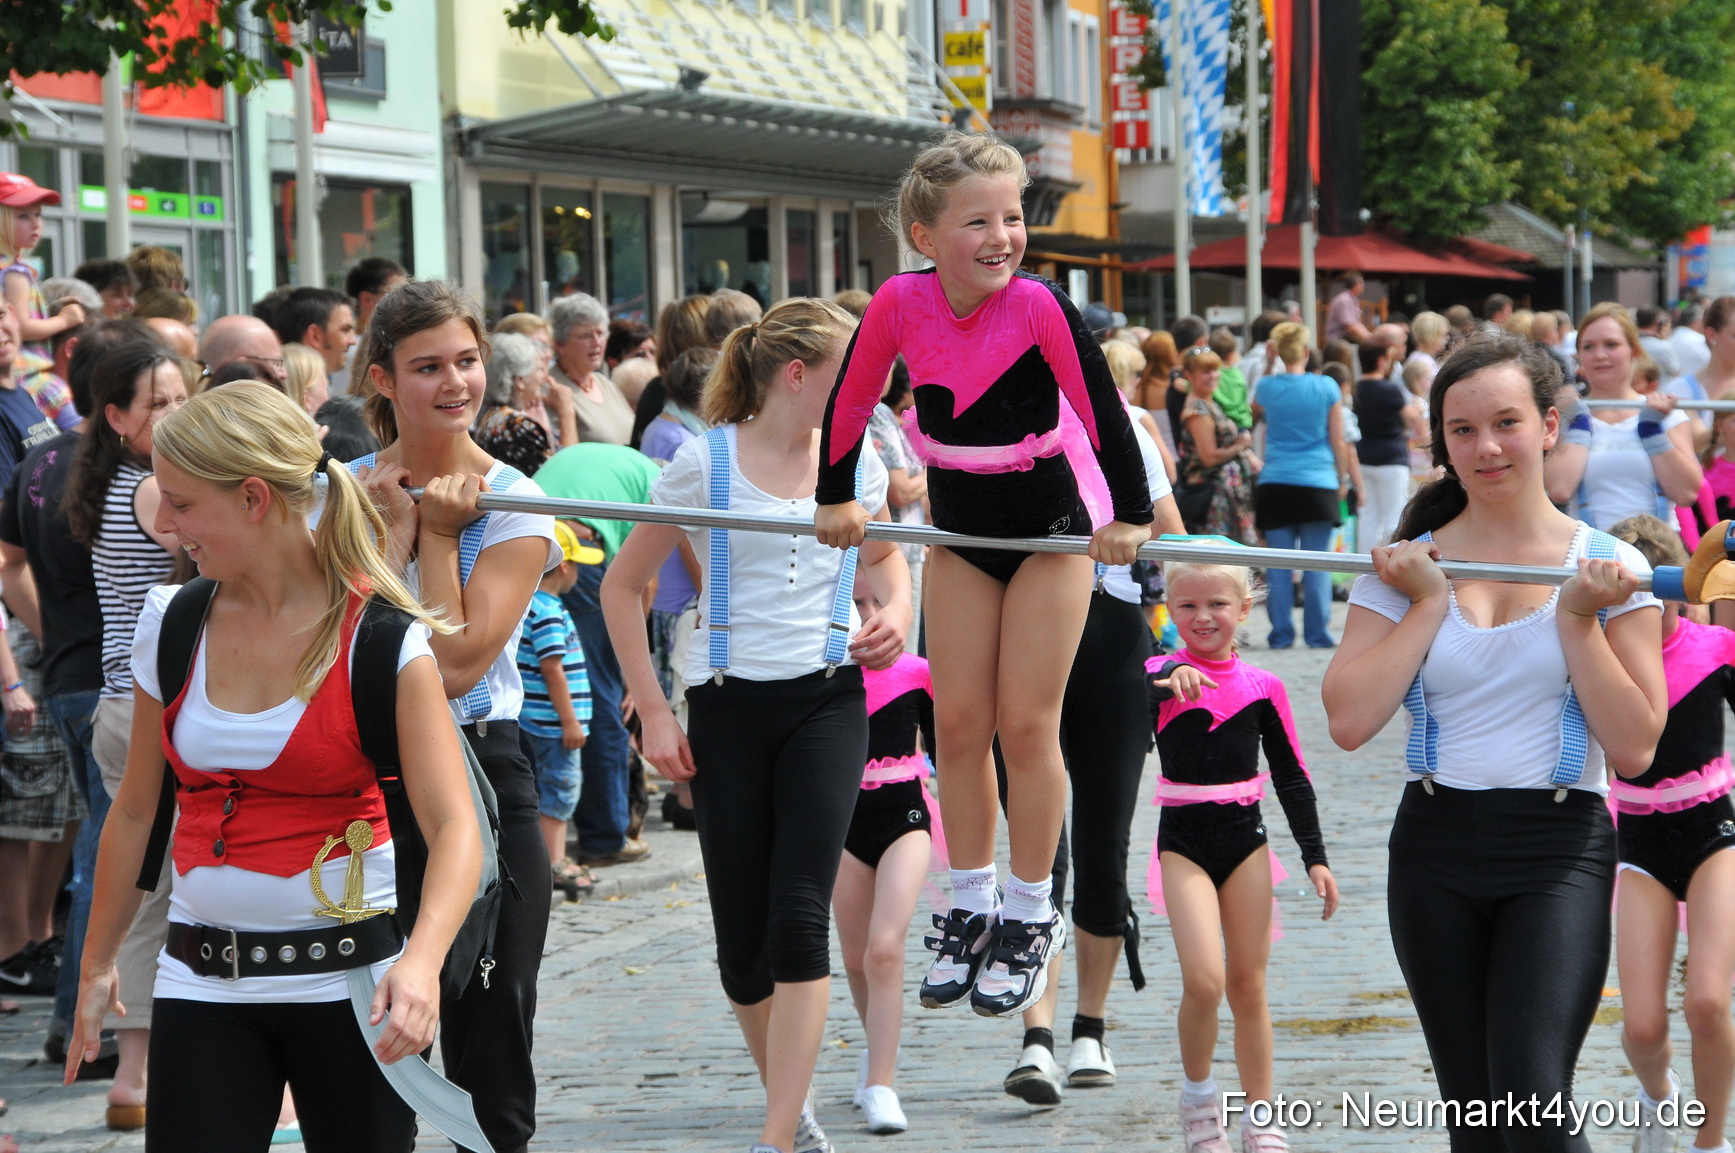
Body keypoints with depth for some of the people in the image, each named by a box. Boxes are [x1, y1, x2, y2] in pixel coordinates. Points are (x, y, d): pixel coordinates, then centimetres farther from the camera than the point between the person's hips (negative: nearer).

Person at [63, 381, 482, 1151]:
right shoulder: (171, 625, 4)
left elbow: (454, 826, -18)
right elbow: (137, 811, 14)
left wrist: (422, 959, -35)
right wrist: (96, 965, 17)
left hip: (349, 978, -3)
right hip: (203, 985, 3)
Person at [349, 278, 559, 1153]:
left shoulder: (512, 505, -5)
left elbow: (455, 663, -15)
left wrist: (439, 534, -11)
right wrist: (393, 526, -12)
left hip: (481, 775, -2)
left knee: (492, 1032, 2)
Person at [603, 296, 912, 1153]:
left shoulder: (857, 461, 4)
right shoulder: (705, 461, -6)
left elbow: (883, 554, 24)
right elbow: (623, 585, 1)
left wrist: (896, 609, 1)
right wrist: (652, 713, -5)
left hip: (827, 701, 1)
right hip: (729, 705, -1)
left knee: (800, 915, -13)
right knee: (742, 936, 2)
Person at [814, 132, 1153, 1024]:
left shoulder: (1037, 305, -26)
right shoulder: (900, 304, -17)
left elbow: (1101, 405, -20)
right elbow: (851, 401, -3)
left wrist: (1129, 515, -17)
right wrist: (836, 498, 6)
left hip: (1053, 526, -3)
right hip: (960, 531, 3)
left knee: (1027, 724, -3)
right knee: (958, 721, 5)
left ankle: (1031, 916, 12)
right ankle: (970, 907, 19)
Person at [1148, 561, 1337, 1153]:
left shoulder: (1262, 687, 2)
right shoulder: (1161, 676, -4)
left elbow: (1292, 777, 9)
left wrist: (1315, 856, 7)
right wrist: (1165, 686, -46)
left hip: (1245, 837, 2)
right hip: (1183, 839, -2)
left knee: (1248, 985, 7)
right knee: (1203, 980, -15)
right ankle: (1197, 1096, 8)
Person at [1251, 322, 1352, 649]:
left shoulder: (1267, 387, 2)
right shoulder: (1327, 388, -1)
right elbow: (1338, 441, 3)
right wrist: (1343, 479, 16)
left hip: (1275, 484, 1)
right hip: (1318, 484, -1)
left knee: (1278, 564, 3)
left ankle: (1281, 633, 3)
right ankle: (1317, 633, 3)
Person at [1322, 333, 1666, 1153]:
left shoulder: (1607, 570, 0)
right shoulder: (1407, 565, 5)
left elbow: (1634, 751, -5)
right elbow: (1350, 721, -7)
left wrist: (1578, 618, -11)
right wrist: (1429, 603, -8)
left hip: (1560, 850, -3)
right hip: (1436, 847, 3)